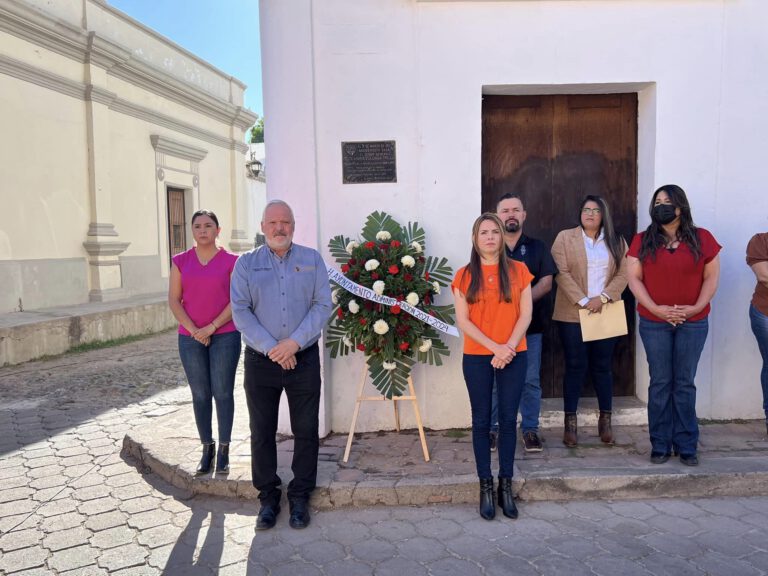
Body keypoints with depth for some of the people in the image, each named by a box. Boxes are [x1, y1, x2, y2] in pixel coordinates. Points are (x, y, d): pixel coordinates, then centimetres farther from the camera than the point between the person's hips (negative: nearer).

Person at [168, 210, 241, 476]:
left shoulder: (231, 262, -2)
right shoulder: (181, 261, 6)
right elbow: (174, 300, 2)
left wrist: (212, 327, -11)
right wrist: (194, 330, -9)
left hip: (225, 336, -2)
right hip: (190, 338, 2)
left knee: (223, 392, 2)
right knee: (200, 394, 8)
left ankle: (224, 449, 14)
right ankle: (207, 447, 20)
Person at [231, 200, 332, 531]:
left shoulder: (312, 260, 5)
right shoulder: (246, 264, 4)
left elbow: (323, 305, -3)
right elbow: (240, 311, -4)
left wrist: (295, 342, -15)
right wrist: (271, 348, -14)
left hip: (304, 359, 0)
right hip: (260, 361, 0)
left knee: (306, 431, 7)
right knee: (262, 432, 8)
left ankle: (300, 497, 22)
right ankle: (268, 497, 24)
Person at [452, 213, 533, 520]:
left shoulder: (518, 270, 4)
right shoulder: (464, 275, 1)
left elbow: (525, 314, 1)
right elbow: (462, 321, -4)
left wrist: (508, 348, -12)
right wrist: (495, 347, -13)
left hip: (514, 356, 1)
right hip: (477, 358, 0)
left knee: (508, 420, 5)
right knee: (481, 422, 5)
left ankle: (506, 485, 18)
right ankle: (486, 486, 15)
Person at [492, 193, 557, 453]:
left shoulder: (537, 247, 9)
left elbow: (546, 282, 0)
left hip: (530, 325, 1)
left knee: (530, 380, 5)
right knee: (493, 380, 4)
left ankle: (530, 429, 18)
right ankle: (491, 428, 17)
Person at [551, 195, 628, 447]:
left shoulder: (617, 242, 11)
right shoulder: (564, 238, 3)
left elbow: (623, 274, 2)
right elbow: (561, 273, -7)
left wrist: (603, 297, -13)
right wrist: (583, 301, -15)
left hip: (606, 314, 2)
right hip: (572, 314, -2)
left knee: (603, 366, 7)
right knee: (575, 366, 0)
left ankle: (605, 420, 20)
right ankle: (570, 422, 8)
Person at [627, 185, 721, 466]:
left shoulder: (702, 239, 3)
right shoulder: (642, 241, 2)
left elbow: (711, 277, 4)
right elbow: (634, 278, -1)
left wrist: (696, 308, -10)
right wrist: (656, 308, -12)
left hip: (693, 324, 0)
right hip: (654, 323, 0)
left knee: (685, 384, 6)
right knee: (660, 383, 4)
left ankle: (686, 445, 17)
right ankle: (660, 445, 14)